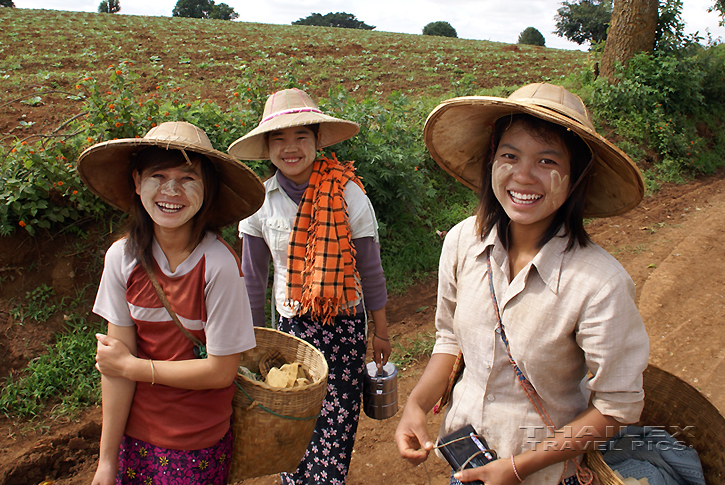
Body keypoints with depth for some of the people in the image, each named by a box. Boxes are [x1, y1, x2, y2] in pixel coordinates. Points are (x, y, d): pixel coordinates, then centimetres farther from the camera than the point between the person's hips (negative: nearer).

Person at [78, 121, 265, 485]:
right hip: (133, 432, 3)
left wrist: (131, 366, -11)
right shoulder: (122, 257, -10)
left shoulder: (218, 264, -23)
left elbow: (221, 371, -17)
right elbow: (115, 363, -8)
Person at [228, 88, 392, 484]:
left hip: (345, 324, -2)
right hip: (291, 324, 2)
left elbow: (369, 269, -3)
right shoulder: (259, 202, -5)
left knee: (335, 425, 2)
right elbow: (253, 280, 5)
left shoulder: (347, 195, -13)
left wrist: (381, 332, 4)